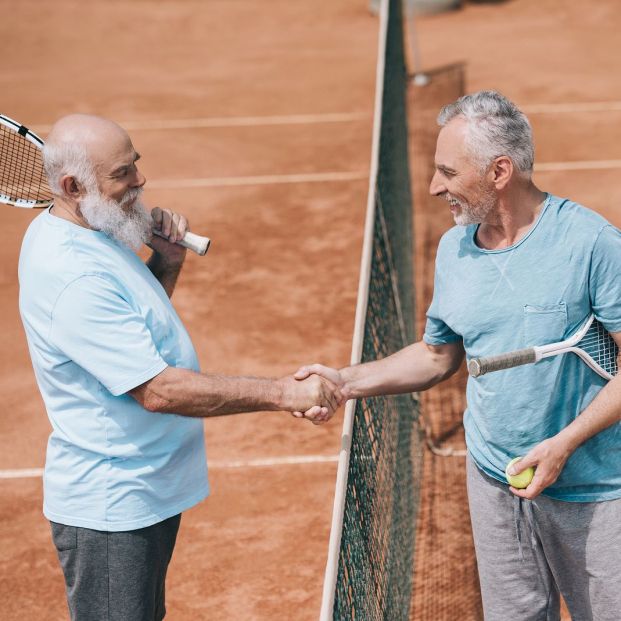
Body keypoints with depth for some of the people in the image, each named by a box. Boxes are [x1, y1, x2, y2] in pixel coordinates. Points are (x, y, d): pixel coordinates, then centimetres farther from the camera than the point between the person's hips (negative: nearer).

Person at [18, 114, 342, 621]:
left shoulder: (89, 231, 3)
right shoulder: (74, 279, -30)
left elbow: (138, 318, 18)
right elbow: (158, 390, -31)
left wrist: (167, 261, -2)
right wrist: (282, 393, -28)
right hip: (110, 511, -10)